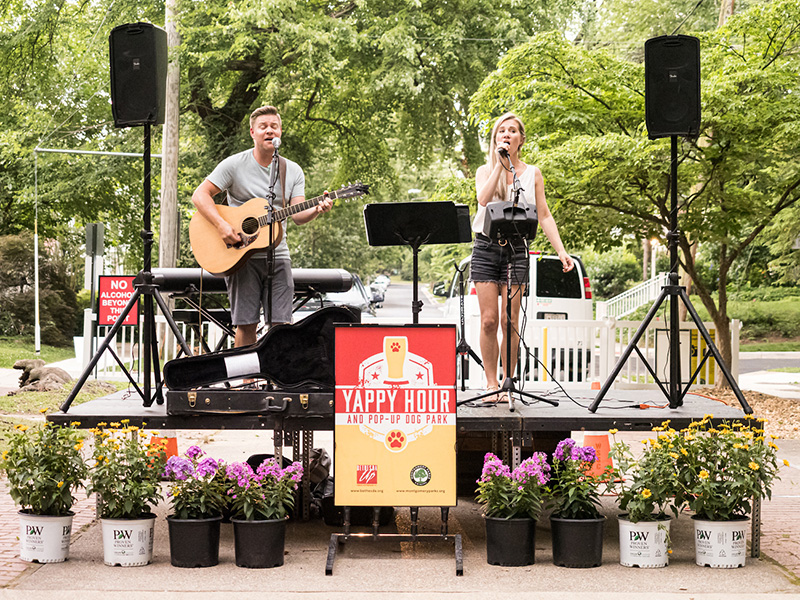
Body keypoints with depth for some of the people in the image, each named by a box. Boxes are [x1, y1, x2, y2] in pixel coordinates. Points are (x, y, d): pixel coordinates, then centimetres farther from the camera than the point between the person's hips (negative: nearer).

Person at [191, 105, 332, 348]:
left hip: (278, 255, 3)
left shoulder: (293, 171, 9)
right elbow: (200, 195, -5)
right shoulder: (234, 164, -1)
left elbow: (298, 216, 0)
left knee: (282, 324, -4)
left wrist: (316, 210, -23)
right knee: (246, 324, -4)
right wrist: (221, 225, -19)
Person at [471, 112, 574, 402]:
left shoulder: (532, 173, 10)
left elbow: (544, 215, 7)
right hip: (486, 247, 0)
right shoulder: (485, 171, 9)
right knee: (489, 320, -3)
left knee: (510, 321, -3)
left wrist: (561, 251, -3)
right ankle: (491, 383, 4)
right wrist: (500, 164, -10)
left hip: (516, 248, 0)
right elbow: (483, 199, -12)